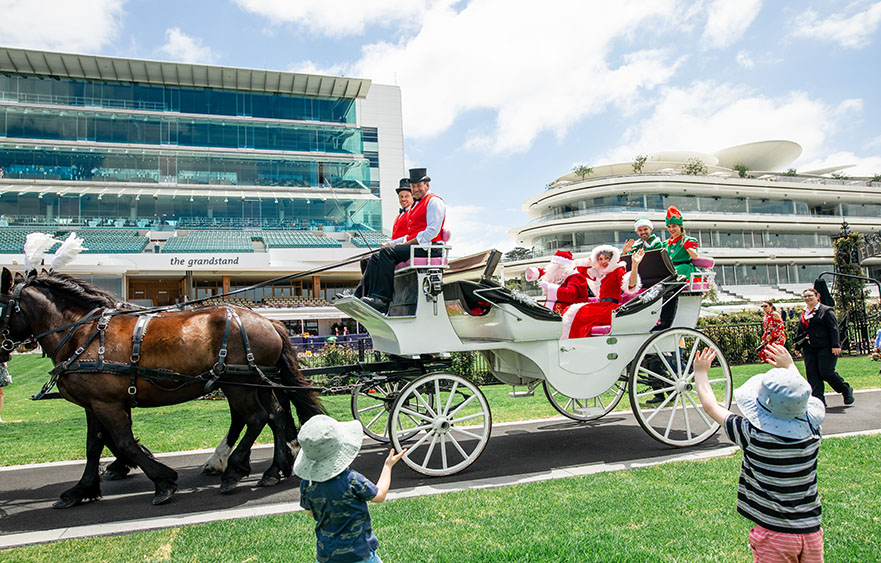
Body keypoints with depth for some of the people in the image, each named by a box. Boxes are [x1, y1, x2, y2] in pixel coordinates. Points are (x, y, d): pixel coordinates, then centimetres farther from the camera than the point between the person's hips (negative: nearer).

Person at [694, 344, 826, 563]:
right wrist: (789, 367, 26)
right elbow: (804, 397, 14)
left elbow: (711, 406, -4)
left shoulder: (753, 435, -20)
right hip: (811, 531, 5)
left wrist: (701, 372, 10)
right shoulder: (811, 430, -10)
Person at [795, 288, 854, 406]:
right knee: (812, 374, 0)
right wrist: (797, 346, 16)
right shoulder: (803, 313, 16)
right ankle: (819, 400, 3)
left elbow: (834, 329, -9)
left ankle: (846, 390, 17)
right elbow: (799, 331, 22)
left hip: (825, 348, -6)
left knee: (826, 372, -8)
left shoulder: (826, 310, -2)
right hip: (809, 349, 6)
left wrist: (836, 345, -16)